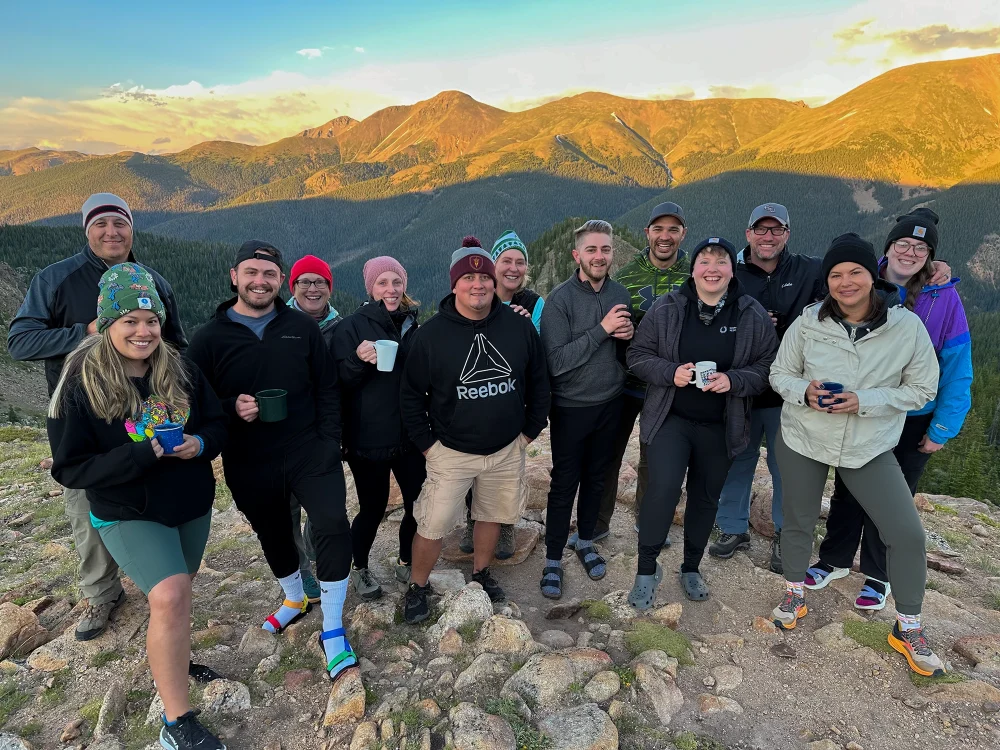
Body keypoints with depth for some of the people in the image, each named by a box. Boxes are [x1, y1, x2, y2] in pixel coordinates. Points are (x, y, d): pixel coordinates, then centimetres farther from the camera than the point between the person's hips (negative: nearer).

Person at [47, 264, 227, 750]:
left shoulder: (181, 372, -6)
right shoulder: (80, 385, -16)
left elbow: (218, 423, 4)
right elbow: (69, 468, -13)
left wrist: (200, 443, -19)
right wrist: (140, 455, -27)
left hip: (192, 506, 5)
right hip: (128, 515, -4)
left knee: (174, 595, 21)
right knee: (170, 595, -22)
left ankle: (170, 662, 50)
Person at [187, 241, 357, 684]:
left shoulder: (302, 328, 0)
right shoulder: (210, 338, -3)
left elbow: (327, 389, 3)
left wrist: (328, 441, -5)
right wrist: (232, 409, -20)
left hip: (310, 453, -1)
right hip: (250, 467, 1)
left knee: (333, 524, -16)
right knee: (273, 536, 19)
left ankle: (332, 631, 1)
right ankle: (295, 599, 48)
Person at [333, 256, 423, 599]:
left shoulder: (412, 324, 8)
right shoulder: (352, 326, -7)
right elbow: (340, 381, -9)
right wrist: (359, 360, -28)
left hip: (409, 434, 5)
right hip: (367, 438, -4)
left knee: (418, 503, 7)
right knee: (373, 508, 6)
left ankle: (405, 563, 32)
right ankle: (360, 569, 33)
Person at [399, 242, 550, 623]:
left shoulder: (520, 326, -6)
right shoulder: (431, 334, -12)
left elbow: (538, 381, 5)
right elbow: (411, 394, -3)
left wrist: (530, 430, 6)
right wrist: (426, 443, -4)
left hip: (507, 449, 3)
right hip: (451, 452, -2)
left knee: (492, 514, 19)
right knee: (433, 525, 1)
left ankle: (481, 573, 44)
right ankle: (418, 587, 27)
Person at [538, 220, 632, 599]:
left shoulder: (621, 294, 2)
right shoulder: (560, 299, -15)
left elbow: (628, 354, 12)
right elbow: (557, 361, -23)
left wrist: (628, 337, -11)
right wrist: (601, 330, -26)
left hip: (610, 404, 5)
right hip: (571, 408, -5)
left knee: (595, 478, 18)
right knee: (564, 484, 4)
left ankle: (586, 542, 38)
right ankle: (553, 560, 21)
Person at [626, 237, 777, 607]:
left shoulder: (753, 315, -4)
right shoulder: (666, 308, -7)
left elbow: (768, 366, -1)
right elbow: (637, 355, -2)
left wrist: (733, 380, -19)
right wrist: (671, 371, -20)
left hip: (720, 426, 3)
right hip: (670, 419, -2)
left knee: (706, 497, 15)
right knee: (663, 488, -18)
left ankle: (691, 568, 37)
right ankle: (646, 567, 4)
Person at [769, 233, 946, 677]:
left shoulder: (907, 326, -12)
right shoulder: (808, 323, -10)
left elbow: (921, 389, -6)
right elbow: (780, 374, 1)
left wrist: (863, 401, -21)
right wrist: (804, 391, -21)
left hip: (870, 448, 0)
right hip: (803, 439, 1)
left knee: (908, 535, -2)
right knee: (798, 523, 14)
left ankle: (908, 629, 22)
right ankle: (794, 594, 42)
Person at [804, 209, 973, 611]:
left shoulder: (944, 299, -13)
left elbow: (956, 370, -10)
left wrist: (943, 427, -11)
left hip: (912, 423, -2)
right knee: (846, 490, 16)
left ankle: (877, 574, 35)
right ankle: (835, 559, 36)